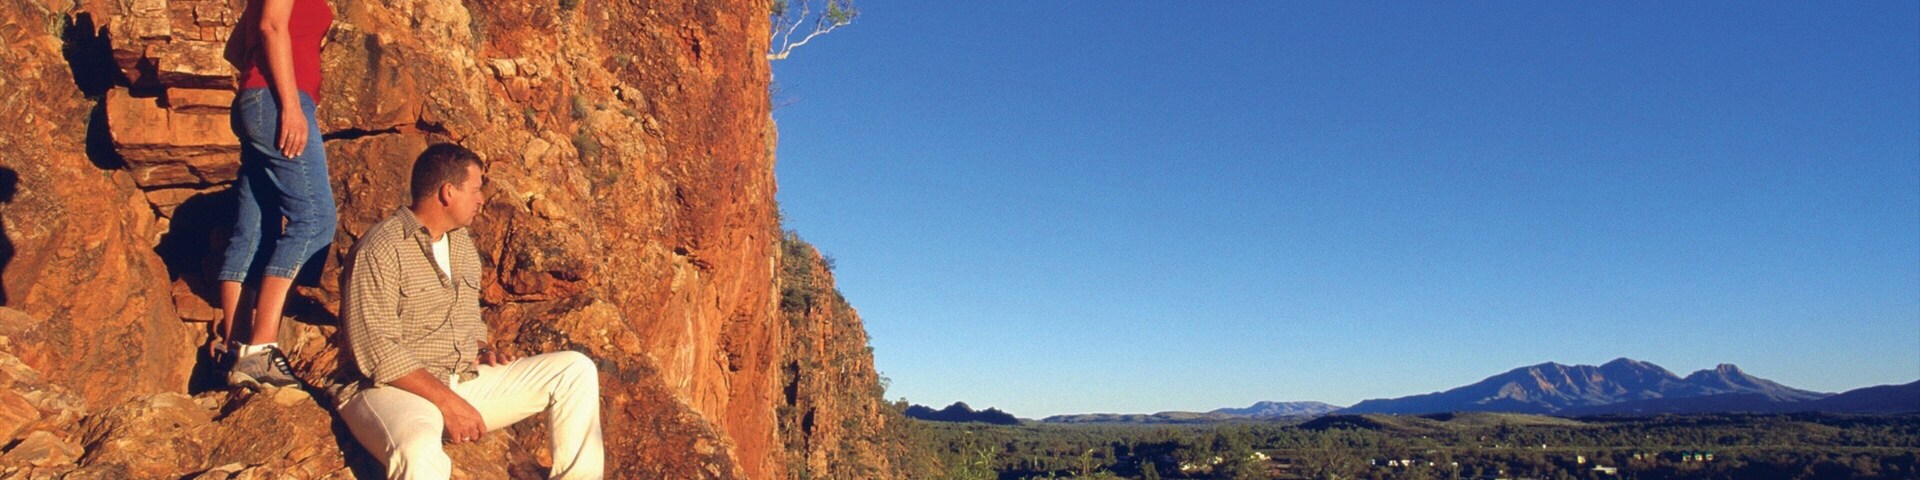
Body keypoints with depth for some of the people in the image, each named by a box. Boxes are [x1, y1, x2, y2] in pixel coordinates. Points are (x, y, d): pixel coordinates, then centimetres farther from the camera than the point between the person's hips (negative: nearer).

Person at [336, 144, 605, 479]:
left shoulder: (462, 241, 15)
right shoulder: (379, 251, -12)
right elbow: (377, 352, -19)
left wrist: (482, 350, 6)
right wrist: (446, 401, -22)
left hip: (466, 379, 8)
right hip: (396, 388, -8)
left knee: (575, 370, -4)